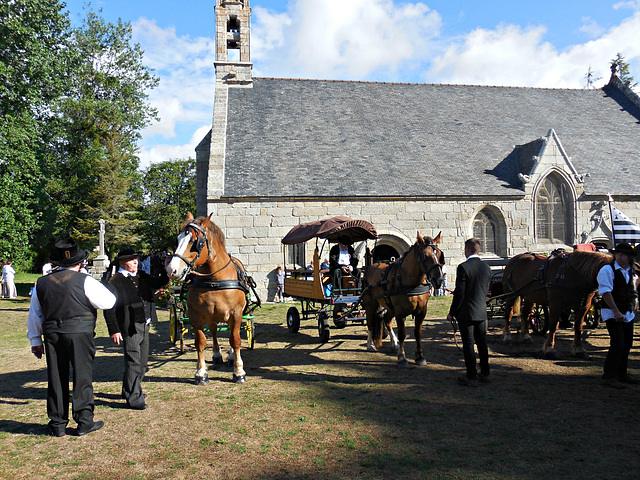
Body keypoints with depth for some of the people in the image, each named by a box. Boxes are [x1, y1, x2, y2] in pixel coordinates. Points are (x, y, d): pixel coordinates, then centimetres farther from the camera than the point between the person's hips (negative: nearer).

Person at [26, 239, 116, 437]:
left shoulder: (42, 283, 7)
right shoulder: (85, 281, -9)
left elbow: (34, 315, 14)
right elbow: (108, 302, -8)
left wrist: (35, 340, 23)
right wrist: (100, 287, 11)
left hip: (52, 335, 4)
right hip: (80, 333, -4)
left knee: (56, 378, 12)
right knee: (82, 376, 5)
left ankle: (57, 424, 18)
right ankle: (84, 421, 9)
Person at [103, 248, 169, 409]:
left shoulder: (142, 276, 9)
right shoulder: (115, 282, -12)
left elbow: (158, 283, 24)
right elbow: (109, 309, -13)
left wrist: (167, 269, 7)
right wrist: (114, 331, -16)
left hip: (144, 326, 8)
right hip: (129, 328, -8)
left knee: (142, 362, 18)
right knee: (133, 363, -4)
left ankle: (129, 391, 36)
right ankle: (133, 399, 6)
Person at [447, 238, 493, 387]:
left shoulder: (463, 267, -17)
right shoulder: (486, 267, 3)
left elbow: (459, 293, -17)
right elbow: (486, 290, 11)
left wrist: (452, 313, -9)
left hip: (466, 313, -6)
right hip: (482, 312, 6)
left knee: (468, 345, 1)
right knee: (482, 343, 15)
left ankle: (472, 377, 6)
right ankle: (485, 374, 25)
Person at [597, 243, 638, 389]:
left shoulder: (631, 272, 13)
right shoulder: (607, 270, -11)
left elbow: (633, 293, 22)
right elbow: (606, 292, -18)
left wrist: (631, 309, 11)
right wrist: (616, 311, -22)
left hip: (627, 314, 8)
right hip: (612, 314, -8)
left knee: (627, 344, 12)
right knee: (617, 344, -14)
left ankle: (621, 374, 26)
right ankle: (608, 377, -7)